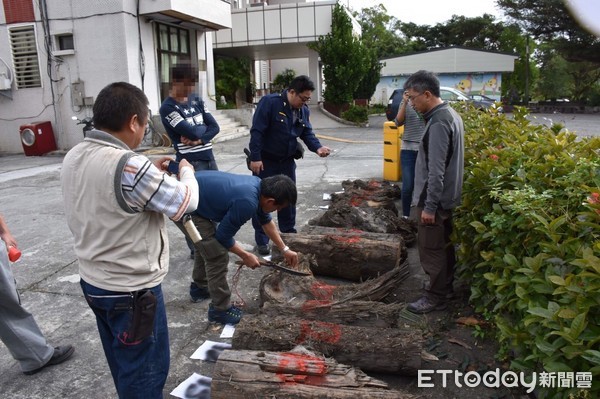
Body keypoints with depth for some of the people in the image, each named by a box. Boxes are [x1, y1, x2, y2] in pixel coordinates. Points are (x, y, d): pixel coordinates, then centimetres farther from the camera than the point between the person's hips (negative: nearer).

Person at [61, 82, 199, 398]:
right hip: (132, 291, -8)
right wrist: (186, 172, 1)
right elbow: (186, 202, -18)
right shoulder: (129, 166, -29)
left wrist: (150, 173, 9)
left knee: (123, 366, 27)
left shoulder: (73, 158, -2)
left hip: (94, 283, 9)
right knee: (144, 372, 12)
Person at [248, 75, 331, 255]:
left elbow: (307, 133, 5)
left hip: (287, 161, 6)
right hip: (265, 161, -6)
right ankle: (262, 240, 13)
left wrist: (317, 147, -15)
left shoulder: (303, 110, 0)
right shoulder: (269, 102, -21)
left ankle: (289, 235, 29)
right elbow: (257, 131, -23)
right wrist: (255, 157, -25)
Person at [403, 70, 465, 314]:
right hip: (446, 196, 10)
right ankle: (446, 286, 35)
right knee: (443, 245, 20)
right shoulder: (450, 115, 9)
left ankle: (436, 297, 15)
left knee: (431, 248, 2)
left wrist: (429, 206, -22)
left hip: (434, 198, -10)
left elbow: (436, 170, -25)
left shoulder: (438, 123, -22)